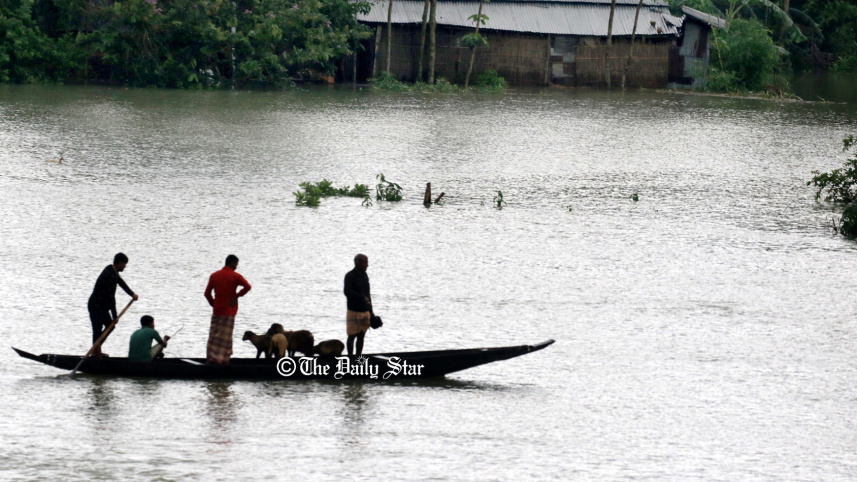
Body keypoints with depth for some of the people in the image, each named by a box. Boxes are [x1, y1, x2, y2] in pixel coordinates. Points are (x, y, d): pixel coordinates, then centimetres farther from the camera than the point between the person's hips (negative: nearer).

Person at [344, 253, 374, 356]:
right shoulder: (350, 276, -10)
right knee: (352, 336, -1)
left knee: (361, 336, 7)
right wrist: (362, 296, -35)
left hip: (365, 312, 7)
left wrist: (370, 311, 19)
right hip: (353, 312, -7)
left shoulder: (364, 276, 12)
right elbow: (347, 291, -24)